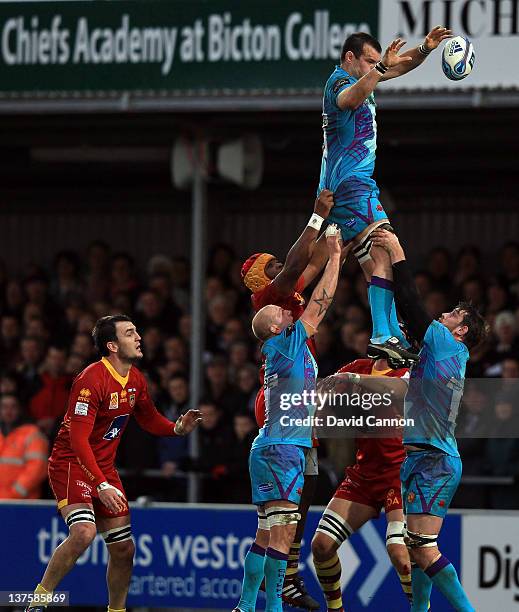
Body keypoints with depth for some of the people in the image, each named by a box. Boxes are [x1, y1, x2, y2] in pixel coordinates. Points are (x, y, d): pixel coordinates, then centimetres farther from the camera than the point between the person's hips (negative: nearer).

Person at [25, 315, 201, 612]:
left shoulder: (136, 379, 5)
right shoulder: (92, 379, -21)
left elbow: (149, 419, 20)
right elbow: (78, 439, -25)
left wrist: (178, 428, -2)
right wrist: (102, 485, -32)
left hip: (105, 468, 8)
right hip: (71, 464, -8)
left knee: (124, 549, 6)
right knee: (84, 532, -29)